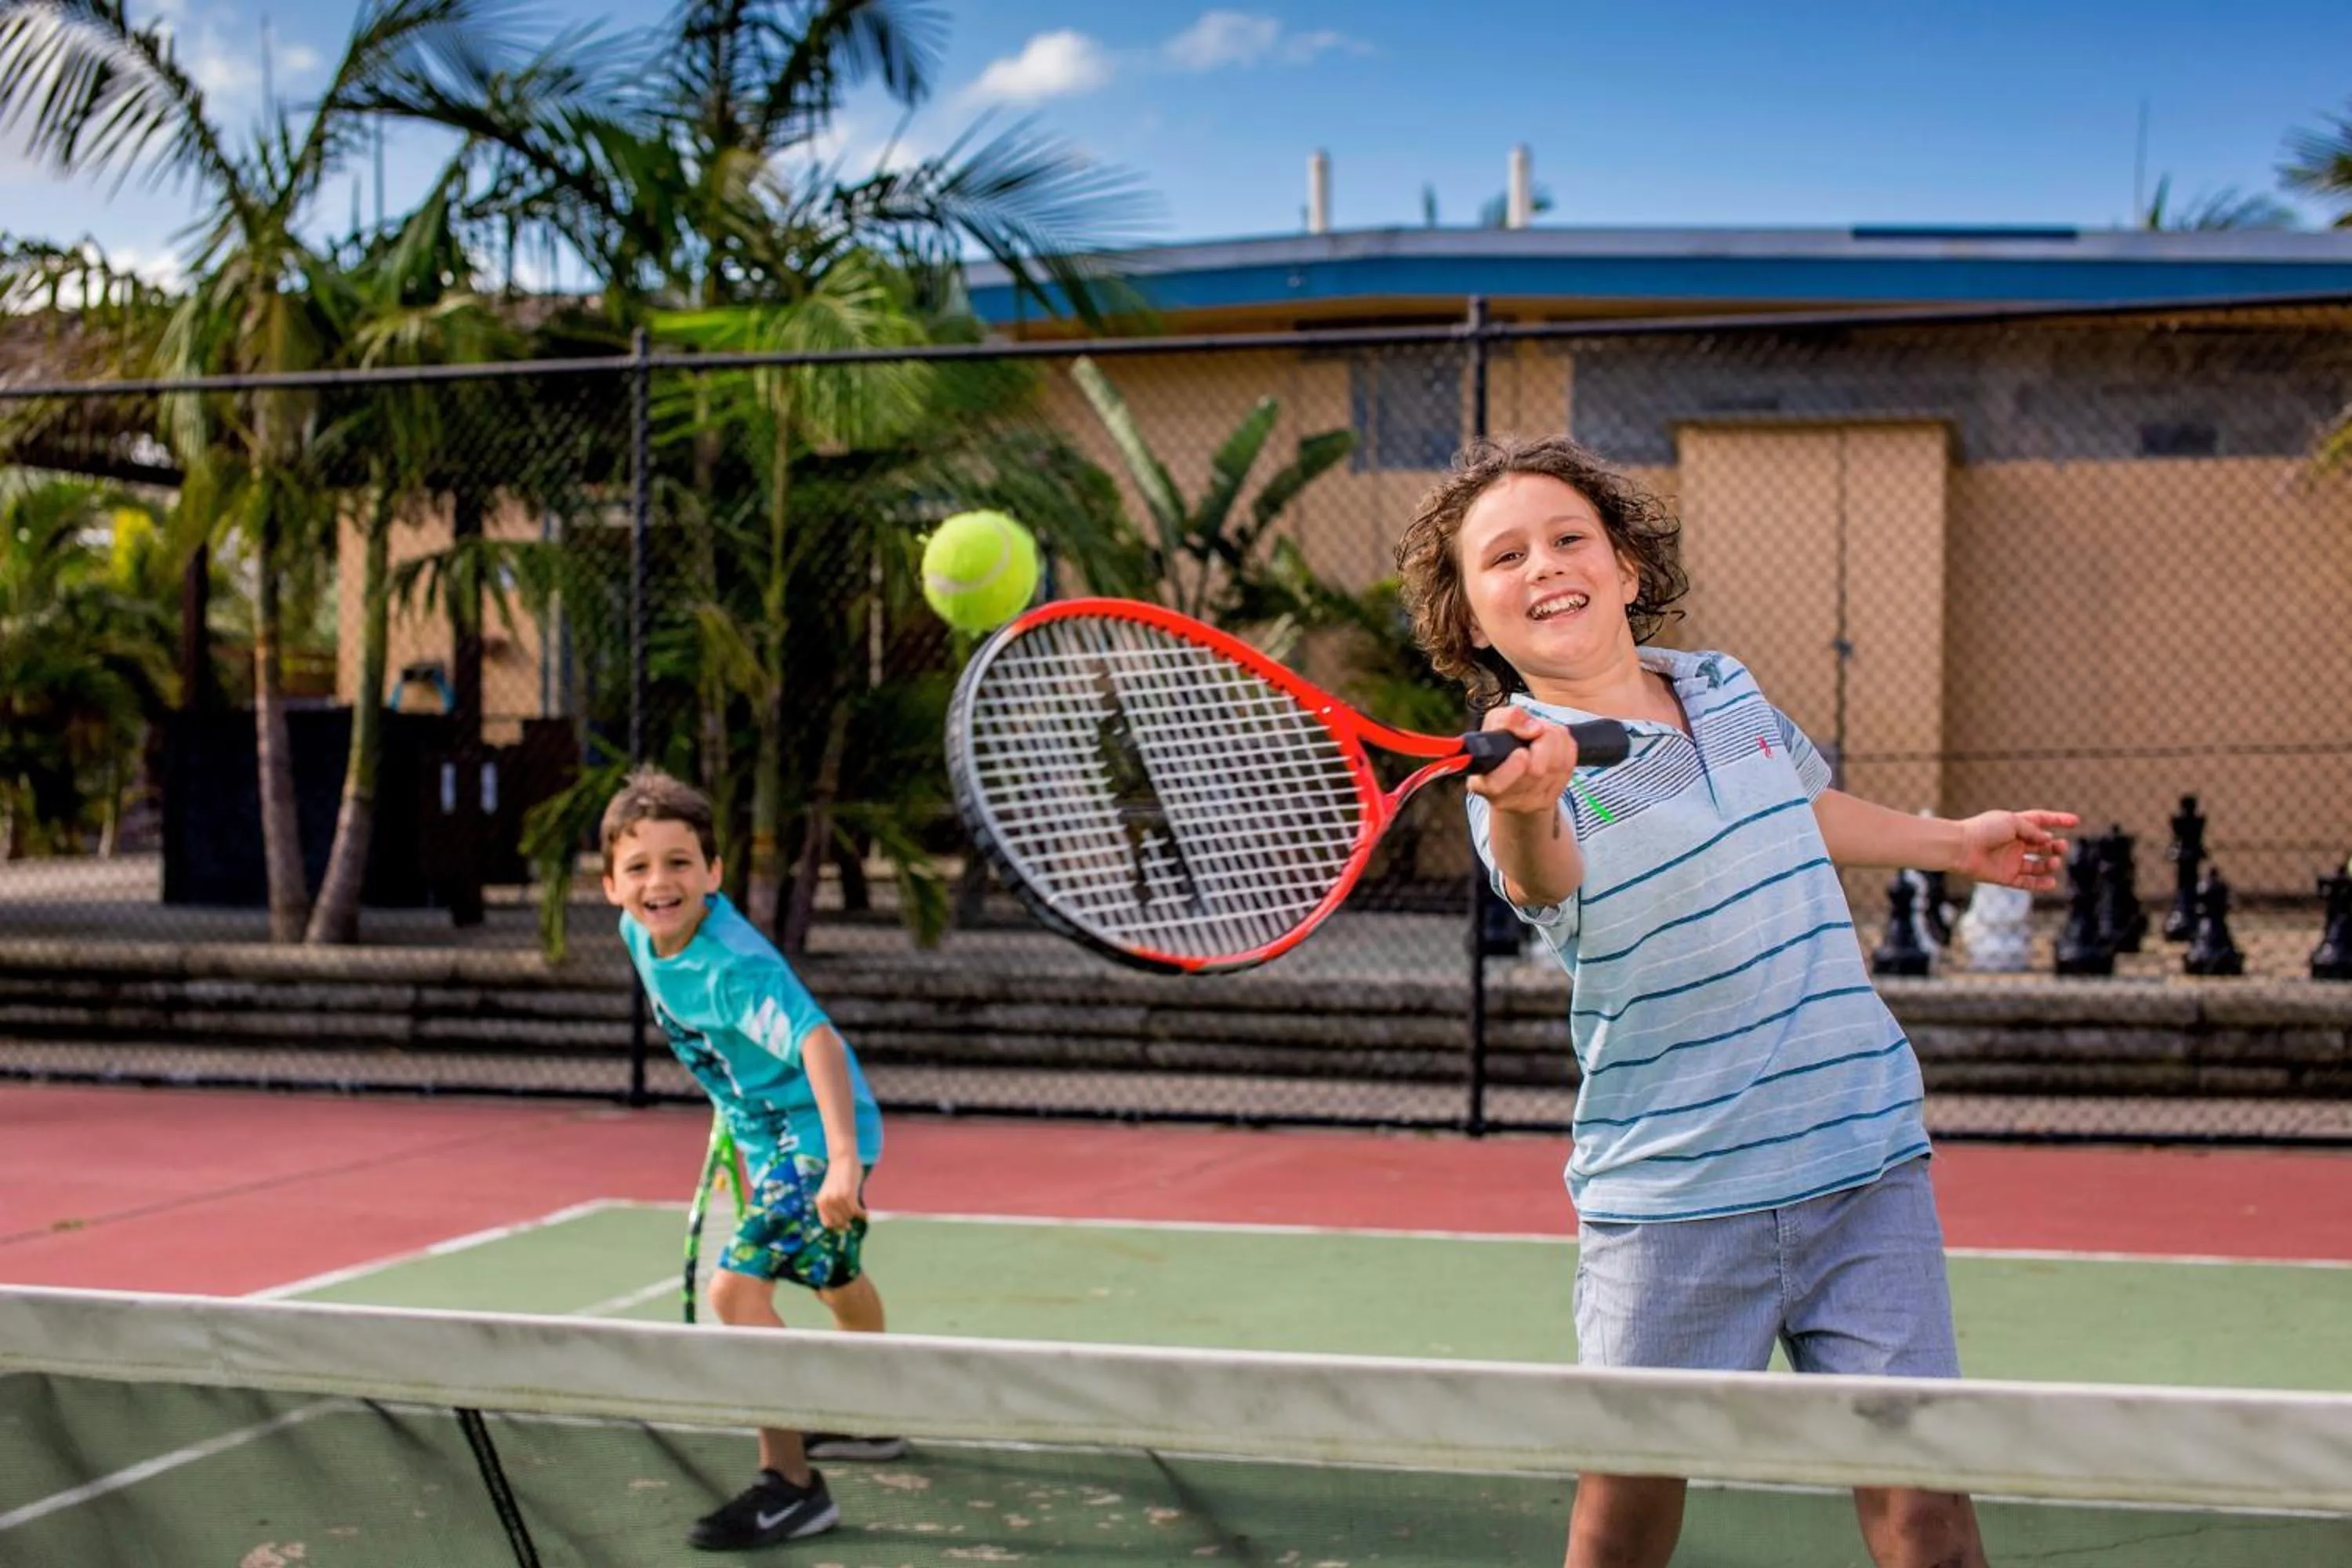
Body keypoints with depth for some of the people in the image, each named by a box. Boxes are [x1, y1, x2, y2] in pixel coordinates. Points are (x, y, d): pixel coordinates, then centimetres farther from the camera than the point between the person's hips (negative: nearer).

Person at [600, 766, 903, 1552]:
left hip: (817, 1132, -10)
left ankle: (790, 1485, -15)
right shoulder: (642, 934, -7)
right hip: (771, 1129, 10)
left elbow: (817, 1041, -44)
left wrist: (844, 1160, -54)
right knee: (835, 1278, 29)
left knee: (738, 1287, -21)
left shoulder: (733, 966, -32)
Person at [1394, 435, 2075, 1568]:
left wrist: (1952, 841, 36)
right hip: (1670, 1202, -3)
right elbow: (1544, 879, -37)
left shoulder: (1729, 691, 5)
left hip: (1864, 1156, 4)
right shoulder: (1521, 763, -12)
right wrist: (1525, 807, -59)